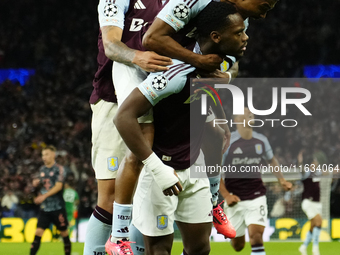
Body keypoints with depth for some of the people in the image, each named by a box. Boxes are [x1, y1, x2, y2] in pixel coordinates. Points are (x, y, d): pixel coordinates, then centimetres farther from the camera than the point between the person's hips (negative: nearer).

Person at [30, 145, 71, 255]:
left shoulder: (59, 169, -6)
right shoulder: (42, 169, 11)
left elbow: (58, 186, -16)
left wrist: (44, 196, -25)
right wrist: (36, 183, 1)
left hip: (57, 207, -5)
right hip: (44, 208, 5)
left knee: (64, 232, 5)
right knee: (38, 232, -6)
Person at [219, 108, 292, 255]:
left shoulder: (261, 141, 4)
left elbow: (271, 160, 25)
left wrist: (281, 179, 10)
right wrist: (226, 195, -12)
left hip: (256, 197, 1)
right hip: (235, 199, -1)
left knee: (256, 236, -20)